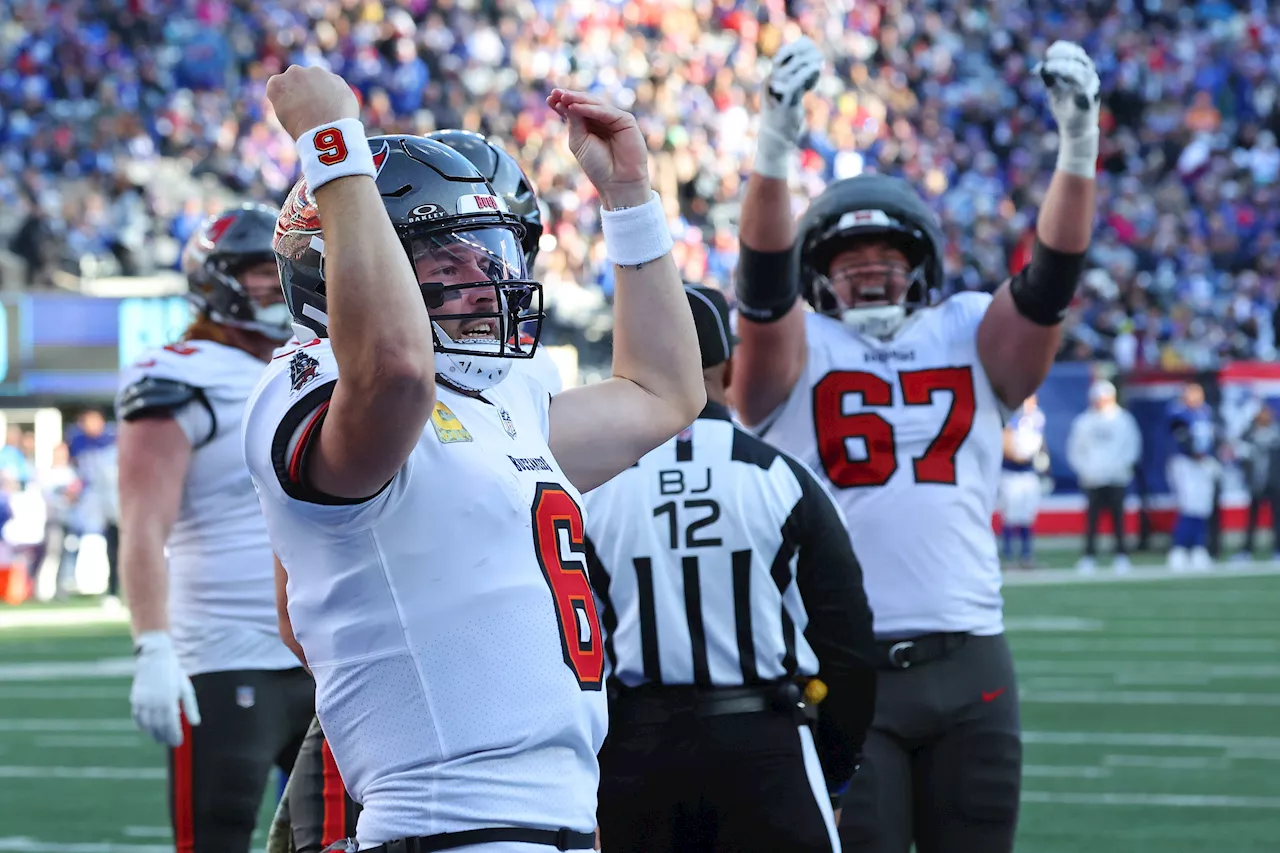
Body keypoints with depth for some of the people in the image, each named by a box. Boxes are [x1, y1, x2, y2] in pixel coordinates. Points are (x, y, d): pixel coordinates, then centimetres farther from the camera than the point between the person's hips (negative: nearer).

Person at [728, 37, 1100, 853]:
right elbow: (764, 286, -12)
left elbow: (1049, 283, -2)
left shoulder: (972, 340, 13)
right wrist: (775, 151, -28)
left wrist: (1079, 148, -17)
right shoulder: (796, 352, 7)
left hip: (969, 663, 3)